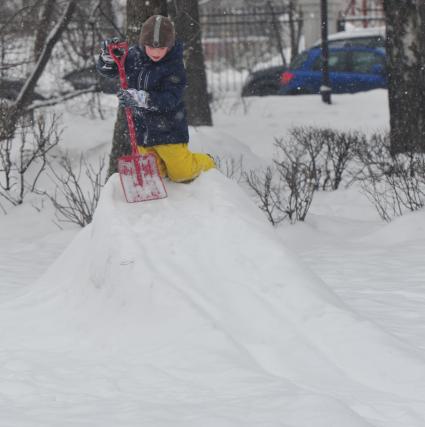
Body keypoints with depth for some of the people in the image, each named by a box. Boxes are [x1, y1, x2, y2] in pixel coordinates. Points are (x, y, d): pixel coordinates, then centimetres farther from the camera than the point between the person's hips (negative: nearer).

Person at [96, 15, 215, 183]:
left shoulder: (174, 66, -19)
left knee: (182, 174, 1)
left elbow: (170, 100, -29)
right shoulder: (133, 56, -4)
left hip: (168, 129, -5)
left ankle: (205, 162, 33)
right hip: (141, 129, 5)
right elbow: (107, 70, 8)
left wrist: (141, 98, -42)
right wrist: (107, 56, -15)